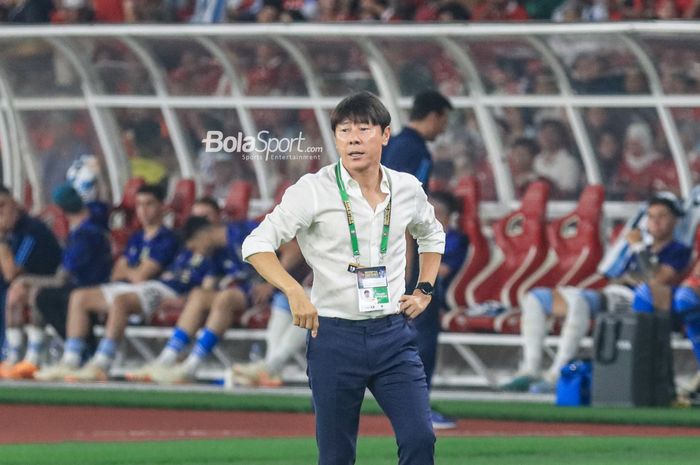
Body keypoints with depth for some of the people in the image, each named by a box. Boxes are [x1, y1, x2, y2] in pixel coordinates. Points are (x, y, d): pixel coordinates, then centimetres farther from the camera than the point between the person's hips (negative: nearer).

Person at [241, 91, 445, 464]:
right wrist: (294, 290, -25)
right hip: (334, 336, -3)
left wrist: (425, 290, 14)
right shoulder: (314, 190, -7)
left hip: (394, 335, 3)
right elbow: (257, 244, -12)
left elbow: (432, 235, 28)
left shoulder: (408, 189, 6)